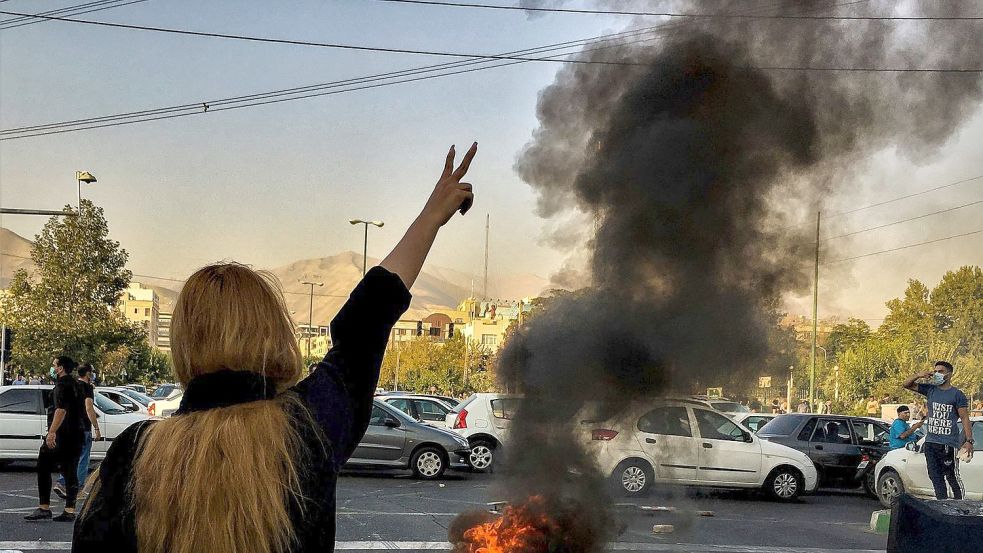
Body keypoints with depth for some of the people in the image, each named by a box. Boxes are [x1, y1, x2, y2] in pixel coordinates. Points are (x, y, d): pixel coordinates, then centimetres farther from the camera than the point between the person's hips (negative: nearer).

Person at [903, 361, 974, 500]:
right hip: (930, 442, 6)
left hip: (949, 444, -5)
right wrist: (920, 375, -4)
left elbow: (965, 419, -4)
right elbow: (907, 384, 15)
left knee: (952, 477, -4)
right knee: (935, 477, 7)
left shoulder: (957, 394, -2)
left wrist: (969, 441, -12)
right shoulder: (930, 389, 12)